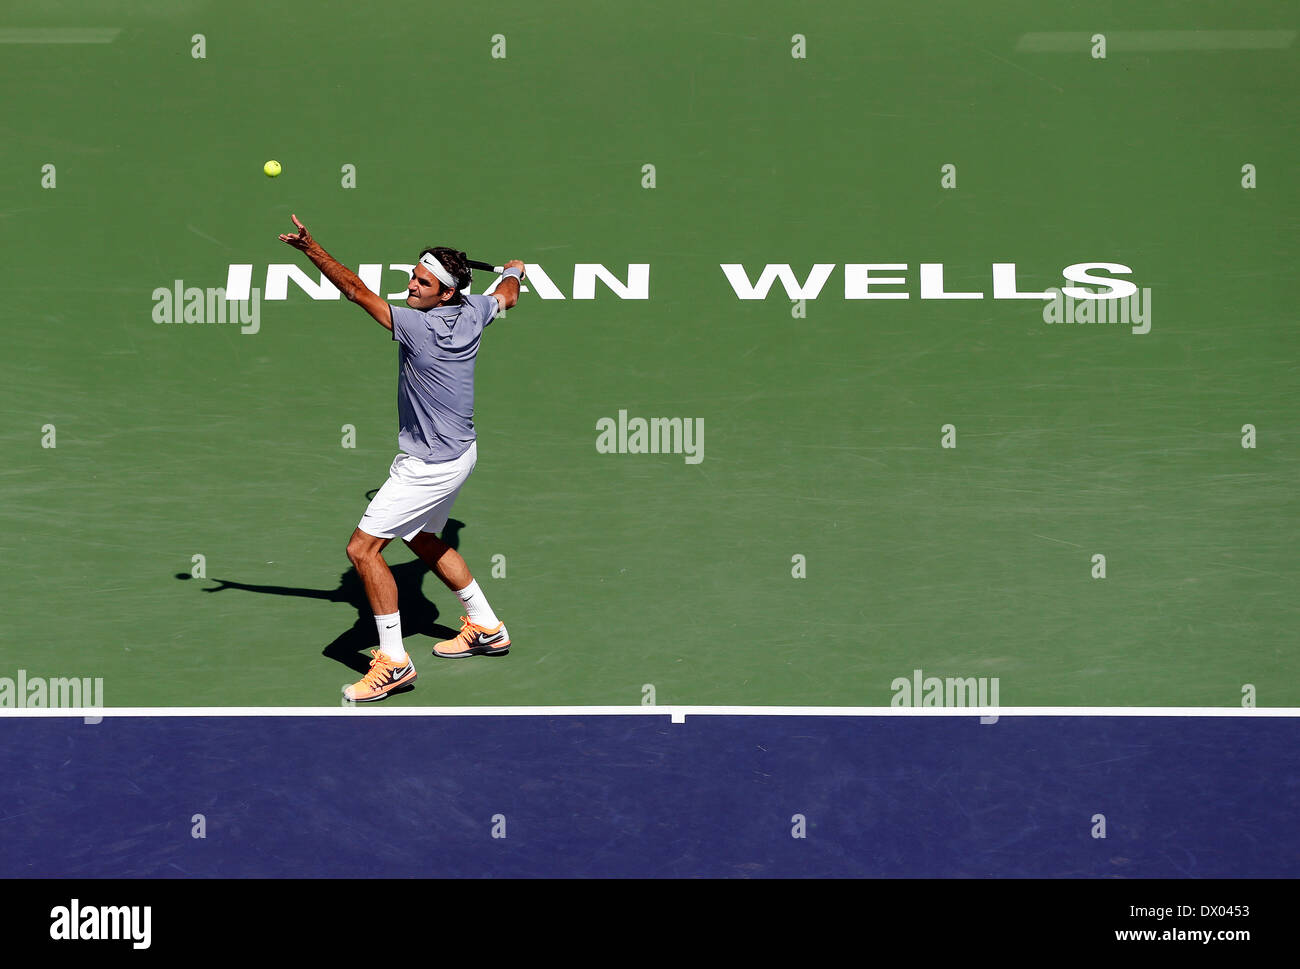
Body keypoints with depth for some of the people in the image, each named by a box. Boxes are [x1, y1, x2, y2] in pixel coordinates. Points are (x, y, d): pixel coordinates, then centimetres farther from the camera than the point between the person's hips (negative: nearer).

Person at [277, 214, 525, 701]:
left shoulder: (419, 327, -26)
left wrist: (311, 248, -32)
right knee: (424, 540, 29)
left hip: (430, 466, -10)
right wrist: (514, 271, 42)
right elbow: (507, 295, 20)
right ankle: (486, 628, 39)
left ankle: (393, 662, -5)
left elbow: (357, 291, -30)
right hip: (458, 453, 10)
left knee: (363, 548, -9)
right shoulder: (472, 312, -4)